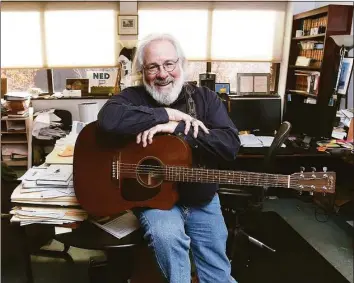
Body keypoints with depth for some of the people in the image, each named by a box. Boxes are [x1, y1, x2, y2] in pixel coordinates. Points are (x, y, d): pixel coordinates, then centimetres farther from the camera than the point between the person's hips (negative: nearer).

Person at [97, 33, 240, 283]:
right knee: (166, 235, -31)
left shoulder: (205, 98, -2)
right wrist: (169, 114, -25)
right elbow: (108, 119, -31)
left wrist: (177, 128, -25)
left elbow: (231, 144, -16)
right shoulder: (133, 97, -7)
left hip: (202, 199, 3)